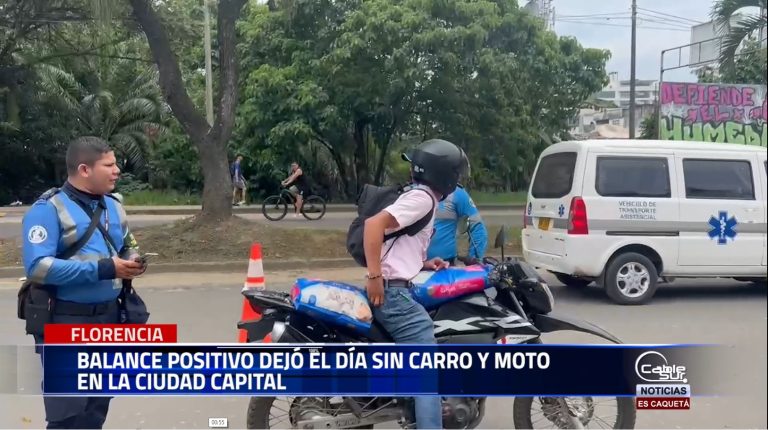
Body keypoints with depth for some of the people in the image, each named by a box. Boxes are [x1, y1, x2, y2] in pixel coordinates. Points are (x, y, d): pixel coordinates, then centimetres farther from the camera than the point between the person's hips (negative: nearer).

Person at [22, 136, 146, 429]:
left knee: (97, 406, 17)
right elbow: (37, 267, -23)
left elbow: (128, 246, 23)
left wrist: (133, 262, -3)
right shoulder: (48, 209, -13)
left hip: (109, 317, 7)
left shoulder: (113, 206, 9)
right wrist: (103, 269, -27)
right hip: (65, 321, -7)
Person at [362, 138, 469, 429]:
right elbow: (374, 223, -26)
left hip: (395, 290, 10)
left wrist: (424, 264, 14)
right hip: (392, 292, -10)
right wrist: (374, 277, -26)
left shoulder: (420, 197, 20)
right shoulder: (422, 198, -11)